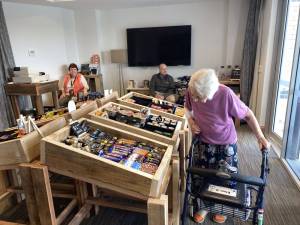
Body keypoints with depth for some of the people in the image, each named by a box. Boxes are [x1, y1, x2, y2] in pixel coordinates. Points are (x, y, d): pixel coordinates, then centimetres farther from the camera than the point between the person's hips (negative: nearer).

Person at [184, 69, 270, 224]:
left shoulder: (225, 93, -30)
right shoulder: (190, 92, -20)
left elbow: (248, 114, -16)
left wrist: (260, 137, -16)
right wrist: (191, 121, -13)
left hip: (226, 143, -2)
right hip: (204, 142, 3)